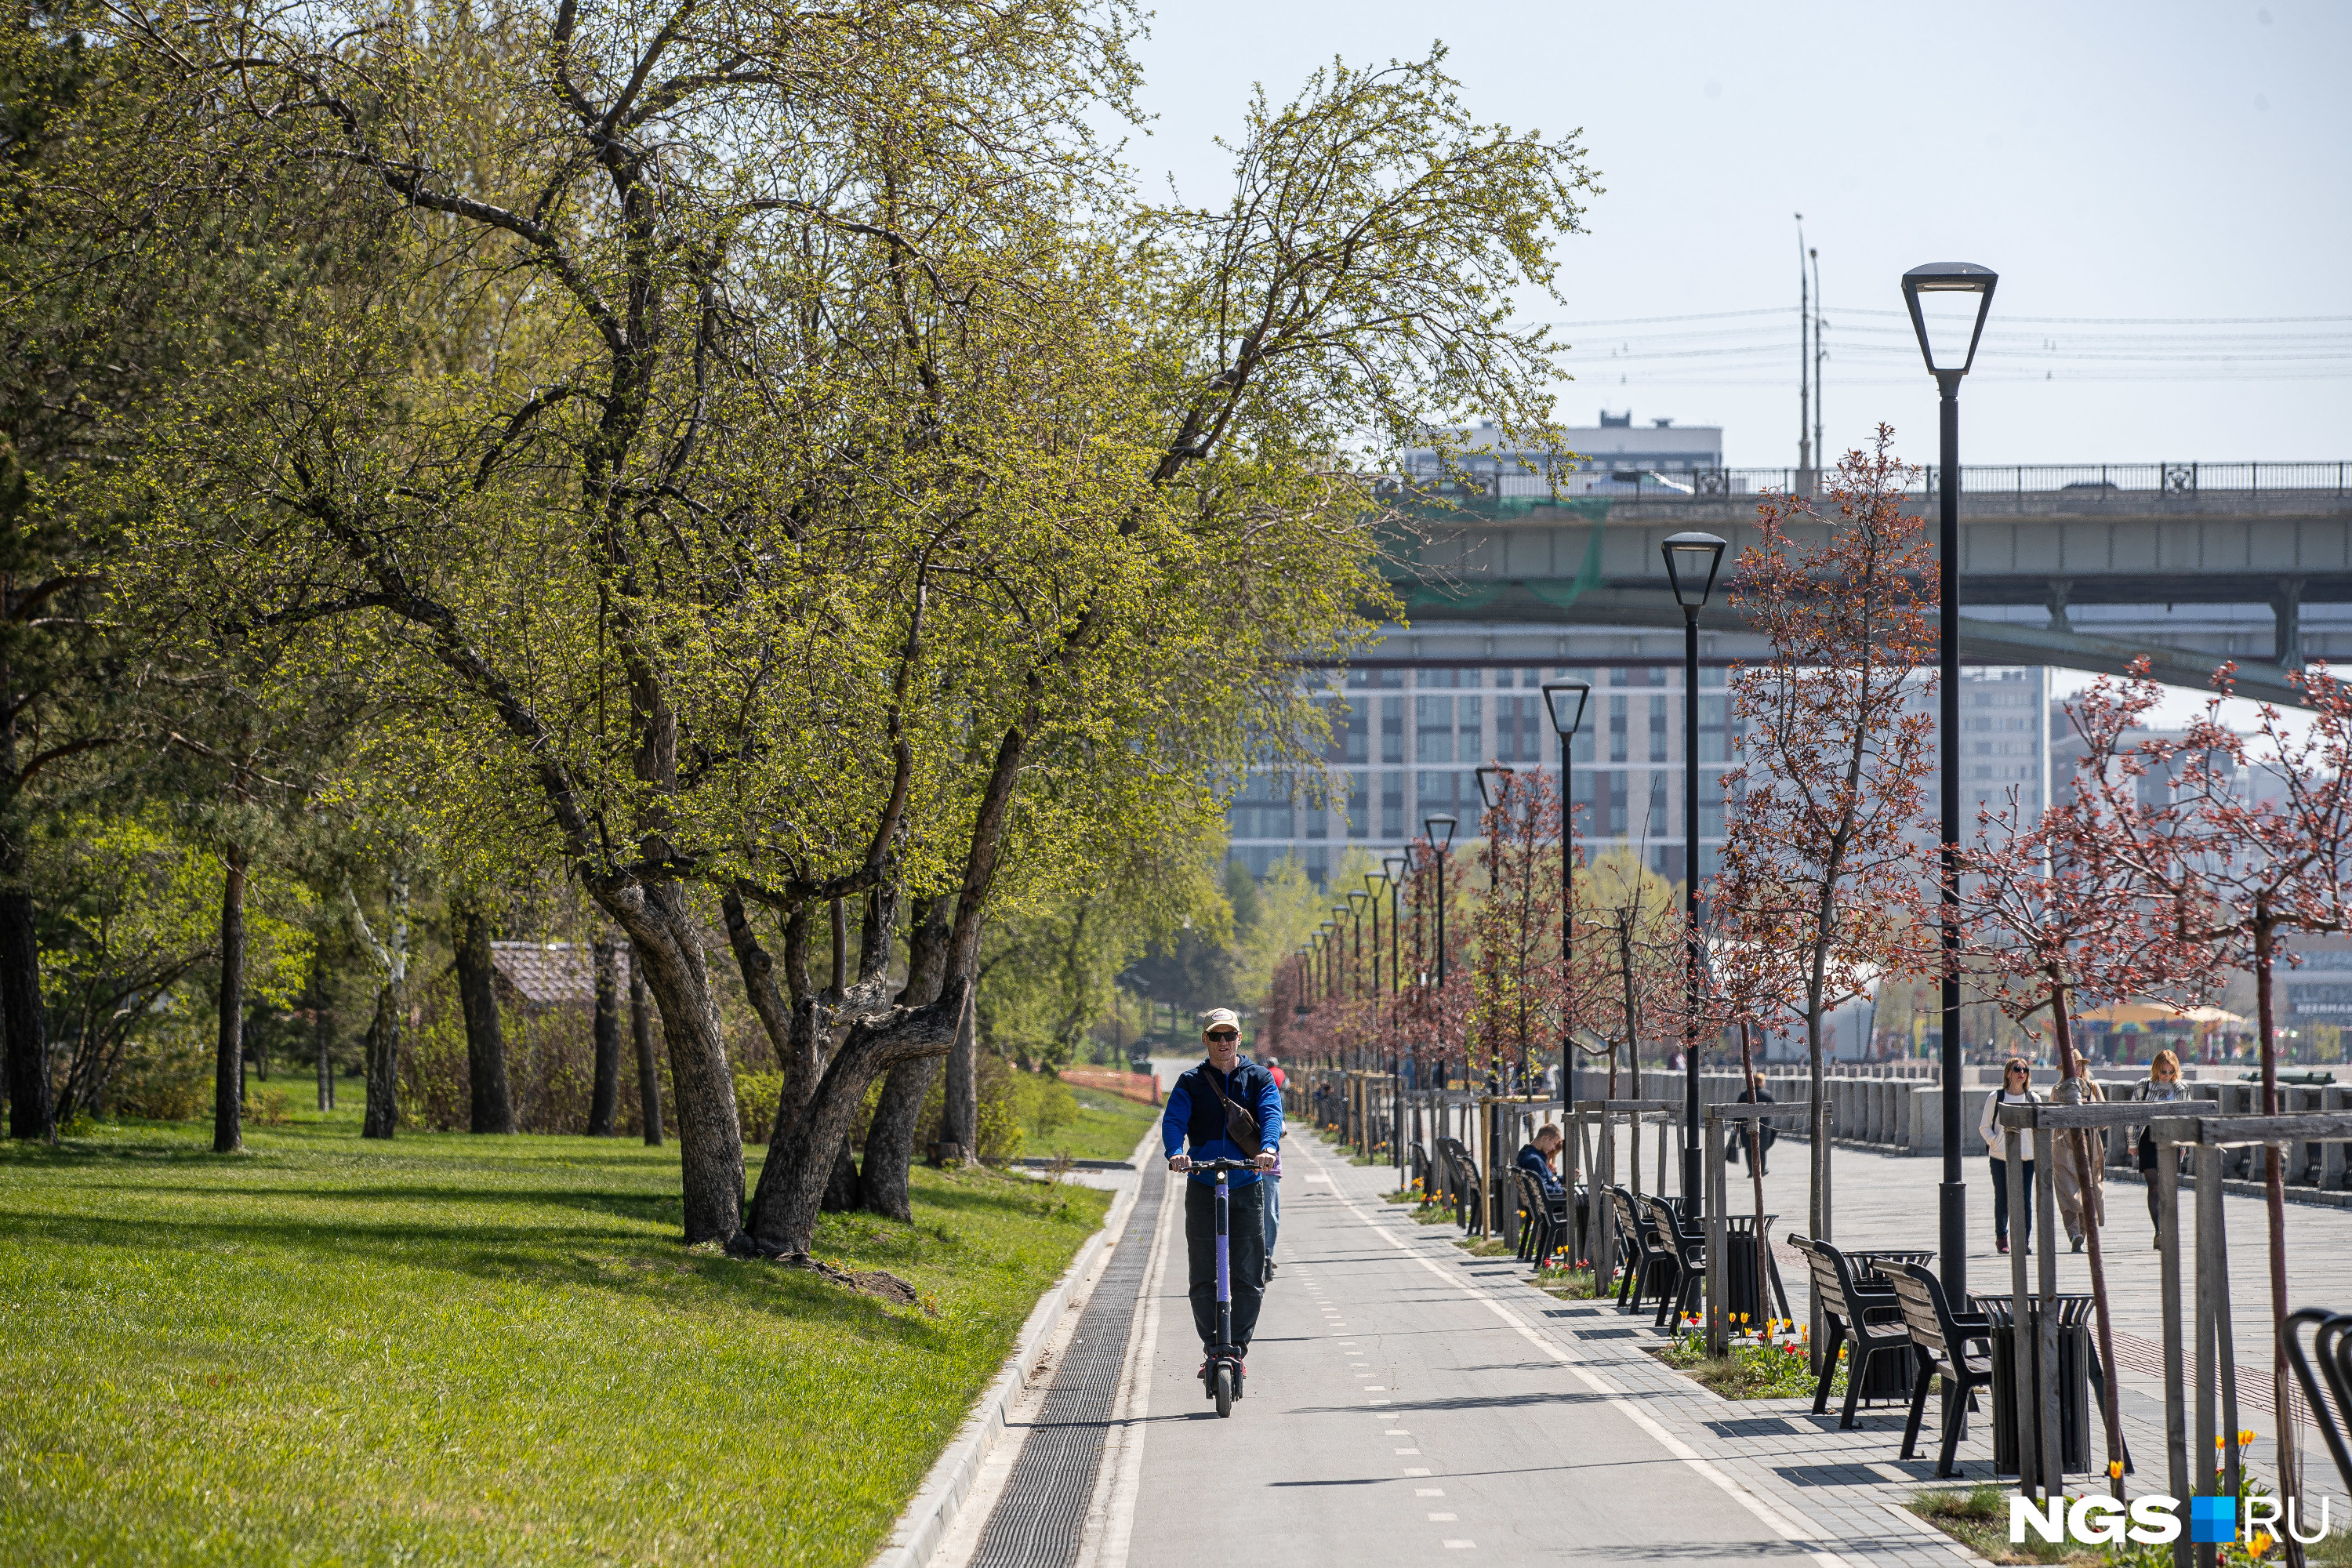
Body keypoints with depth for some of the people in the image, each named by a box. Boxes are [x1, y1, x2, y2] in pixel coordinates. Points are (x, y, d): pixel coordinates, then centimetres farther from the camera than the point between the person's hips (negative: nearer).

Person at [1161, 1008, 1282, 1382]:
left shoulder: (1259, 1078, 8)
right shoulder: (1191, 1083, 8)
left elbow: (1272, 1114, -10)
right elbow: (1173, 1120, -8)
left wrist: (1268, 1148, -31)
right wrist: (1176, 1153, -30)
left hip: (1247, 1186, 0)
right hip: (1202, 1187, 0)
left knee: (1248, 1277, -2)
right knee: (1203, 1277, -2)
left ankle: (1238, 1350, 8)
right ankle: (1213, 1349, 8)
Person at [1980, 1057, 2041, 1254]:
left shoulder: (2034, 1099, 8)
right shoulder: (1996, 1098, 2)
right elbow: (1984, 1126, 5)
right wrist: (1994, 1142, -10)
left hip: (2027, 1157, 1)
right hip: (2000, 1157, -1)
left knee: (2024, 1200, -4)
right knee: (2002, 1199, 3)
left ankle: (2024, 1240, 2)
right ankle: (2001, 1238, 18)